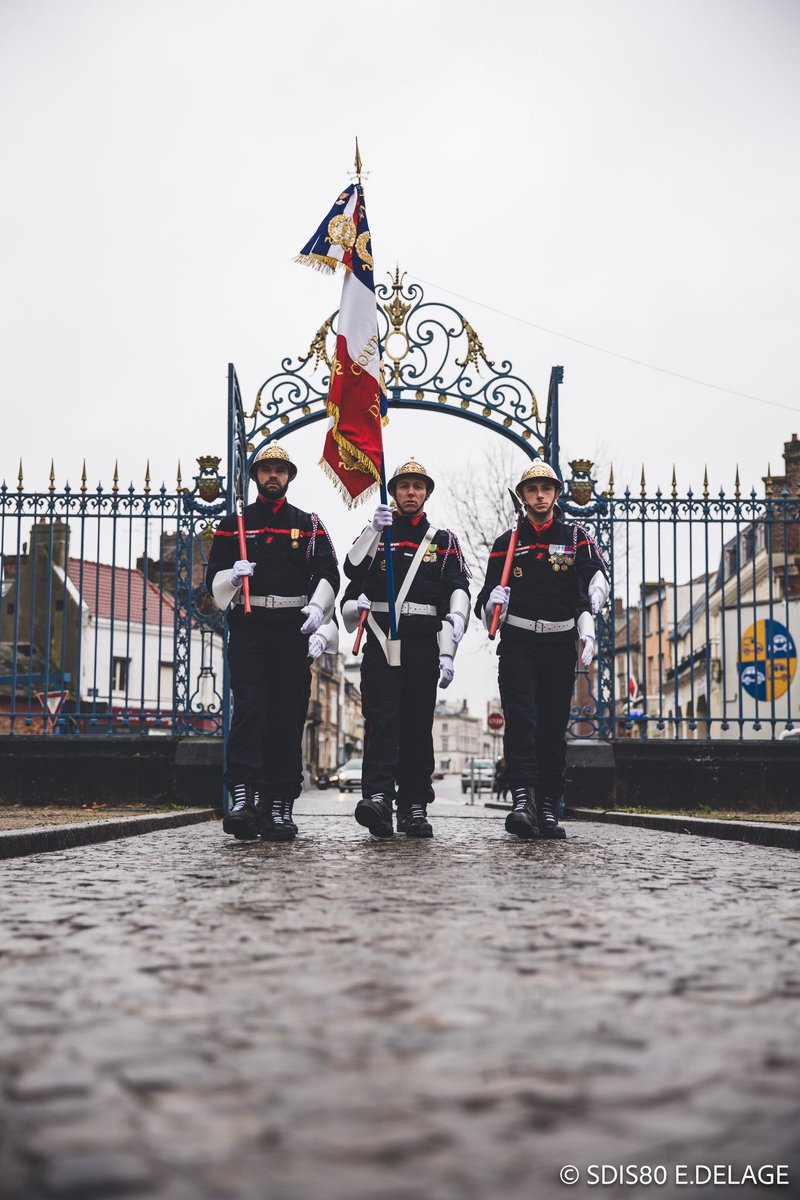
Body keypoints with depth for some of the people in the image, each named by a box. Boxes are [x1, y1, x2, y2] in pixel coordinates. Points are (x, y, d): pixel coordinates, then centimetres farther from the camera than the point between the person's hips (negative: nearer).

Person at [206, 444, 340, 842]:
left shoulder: (308, 524, 13)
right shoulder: (233, 523, 13)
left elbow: (328, 573, 2)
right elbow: (214, 579, 9)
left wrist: (317, 607, -17)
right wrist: (232, 575, -14)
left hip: (292, 630, 1)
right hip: (248, 629, -1)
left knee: (287, 717, 1)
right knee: (248, 708, -15)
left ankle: (279, 807, 5)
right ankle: (243, 798, -22)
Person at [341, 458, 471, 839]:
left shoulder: (444, 541, 12)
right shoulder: (376, 534, 14)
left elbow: (458, 598, 3)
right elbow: (353, 570, -6)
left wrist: (447, 654, -7)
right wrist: (375, 530, -18)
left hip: (424, 644, 1)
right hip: (381, 642, -1)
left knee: (418, 725, 3)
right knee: (380, 719, -12)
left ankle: (414, 808, 7)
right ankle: (377, 797, -21)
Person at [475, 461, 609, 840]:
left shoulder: (576, 537, 10)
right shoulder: (507, 542, 11)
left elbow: (597, 575, -4)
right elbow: (487, 598, 11)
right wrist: (493, 601, -14)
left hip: (560, 645, 1)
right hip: (518, 644, -1)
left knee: (554, 728, 3)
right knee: (521, 720, -16)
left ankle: (548, 809, 7)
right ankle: (522, 800, -24)